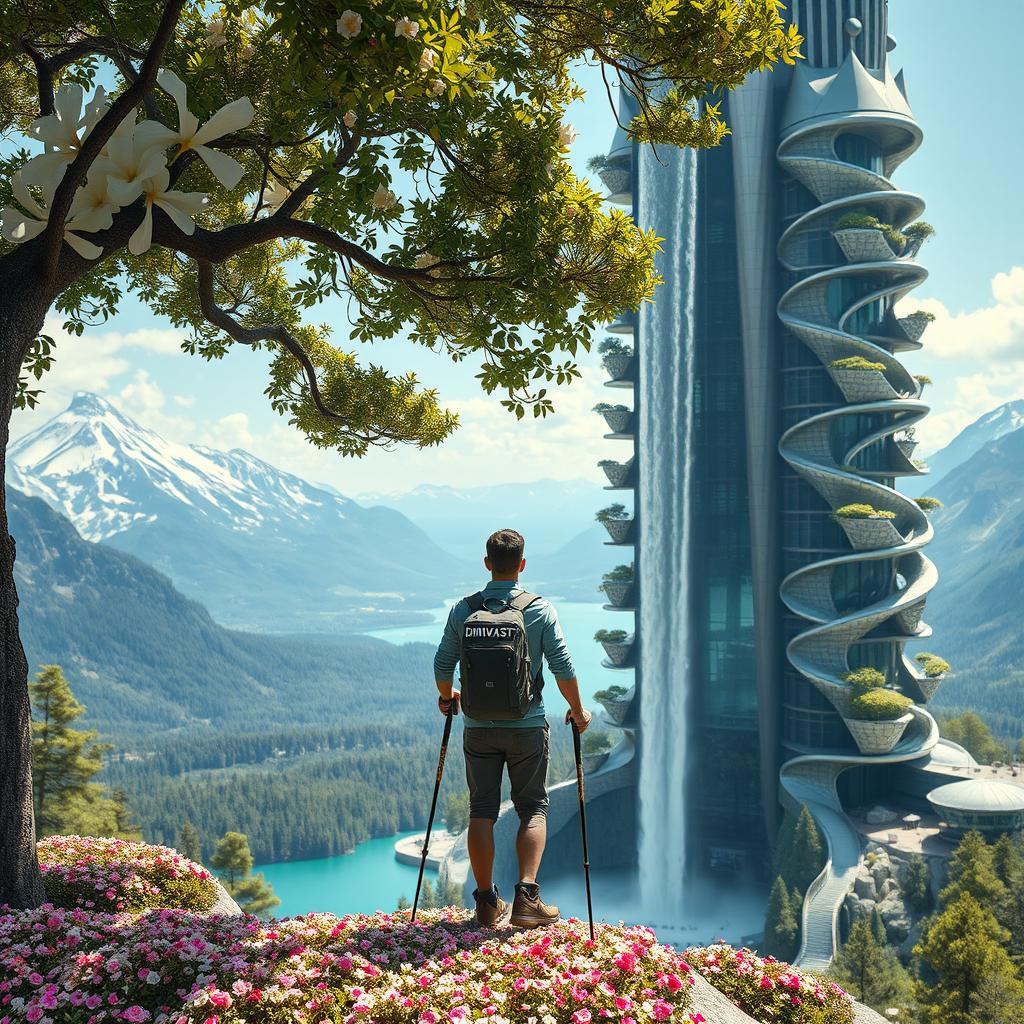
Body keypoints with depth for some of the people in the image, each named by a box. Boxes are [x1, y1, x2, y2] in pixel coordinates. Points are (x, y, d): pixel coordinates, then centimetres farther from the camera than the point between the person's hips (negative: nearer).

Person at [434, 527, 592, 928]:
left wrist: (447, 697, 24)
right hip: (527, 726, -1)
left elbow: (443, 664, 3)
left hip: (478, 726, 2)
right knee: (533, 809, 8)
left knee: (482, 811, 8)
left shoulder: (464, 609, -1)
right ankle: (526, 897, -3)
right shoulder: (540, 610, -5)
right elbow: (562, 667, -6)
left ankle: (488, 904, 11)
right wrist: (578, 710, 9)